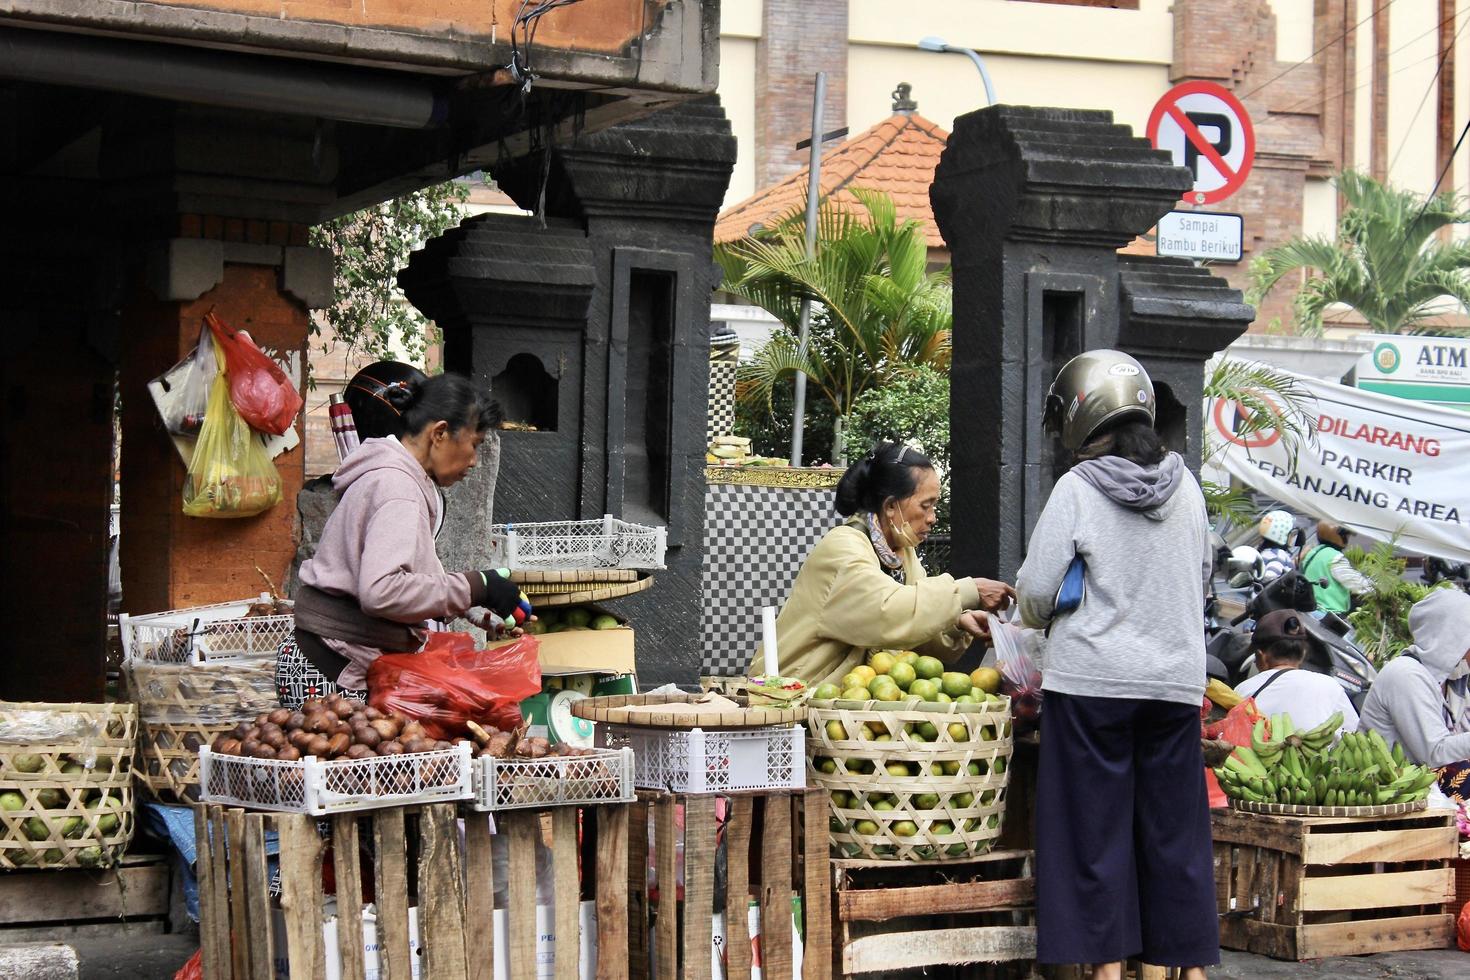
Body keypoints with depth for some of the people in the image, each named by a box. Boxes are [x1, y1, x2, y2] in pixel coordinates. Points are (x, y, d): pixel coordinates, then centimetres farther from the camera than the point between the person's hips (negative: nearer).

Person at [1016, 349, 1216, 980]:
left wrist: (1045, 616, 14)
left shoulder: (1077, 488, -8)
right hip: (1176, 679, 4)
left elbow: (1036, 592, -7)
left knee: (1095, 826, 3)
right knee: (1176, 826, 9)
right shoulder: (1185, 486, 6)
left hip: (1091, 678, -4)